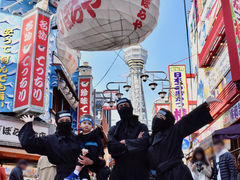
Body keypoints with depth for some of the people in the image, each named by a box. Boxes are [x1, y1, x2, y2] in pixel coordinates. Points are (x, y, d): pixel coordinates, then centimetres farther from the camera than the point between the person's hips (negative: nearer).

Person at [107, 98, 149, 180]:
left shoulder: (142, 127, 7)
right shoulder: (113, 130, 11)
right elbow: (111, 147, -7)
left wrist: (125, 142, -2)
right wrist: (136, 141, -6)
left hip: (139, 171, -1)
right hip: (120, 171, 1)